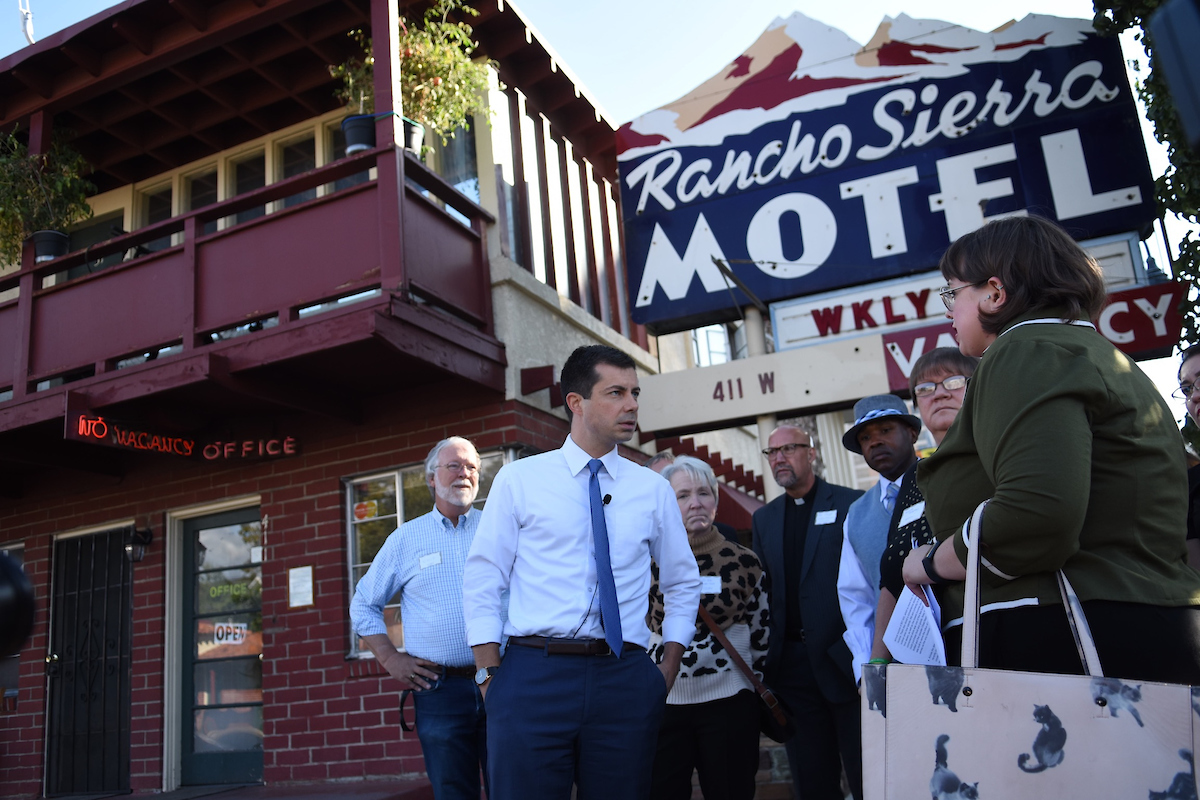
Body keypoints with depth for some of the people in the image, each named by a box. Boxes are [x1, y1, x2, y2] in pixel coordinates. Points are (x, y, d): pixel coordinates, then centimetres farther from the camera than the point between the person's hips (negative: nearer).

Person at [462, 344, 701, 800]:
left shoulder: (654, 491, 9)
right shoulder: (517, 481, 3)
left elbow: (683, 583, 19)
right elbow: (482, 584, 2)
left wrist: (669, 669, 11)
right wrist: (490, 678, -5)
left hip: (626, 681, 2)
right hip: (533, 677, -2)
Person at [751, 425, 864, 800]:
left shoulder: (852, 503, -1)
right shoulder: (763, 518, 14)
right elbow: (763, 589, 13)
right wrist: (765, 659, 5)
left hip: (845, 659, -4)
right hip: (792, 665, 5)